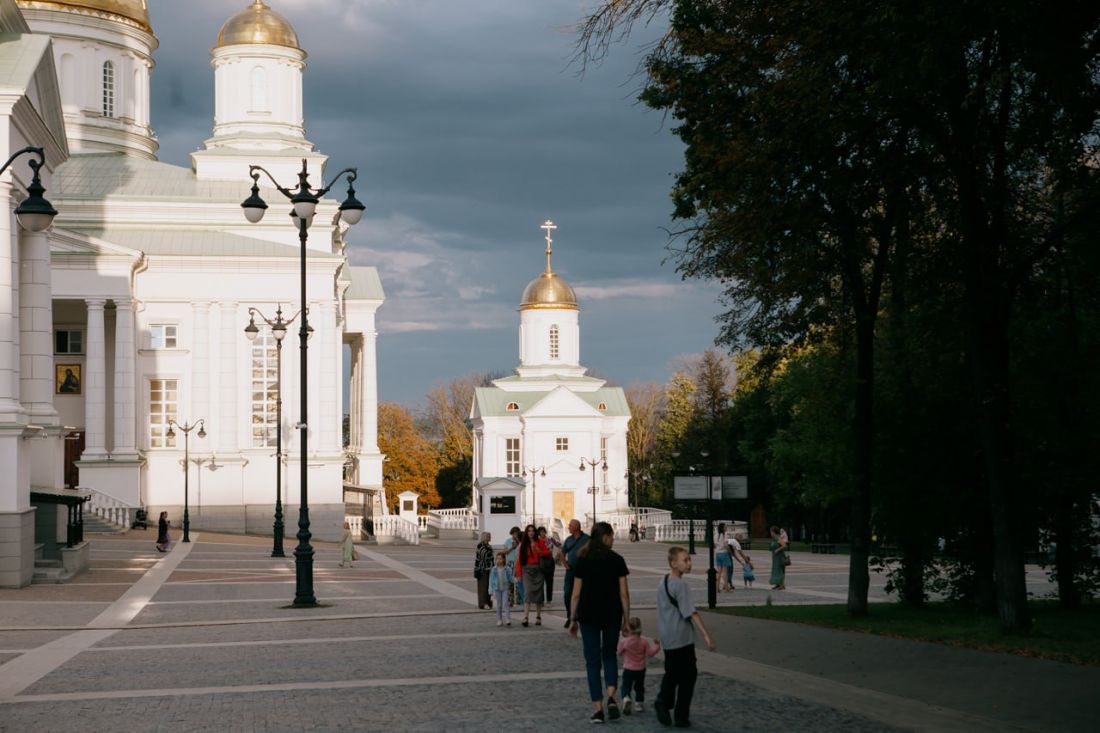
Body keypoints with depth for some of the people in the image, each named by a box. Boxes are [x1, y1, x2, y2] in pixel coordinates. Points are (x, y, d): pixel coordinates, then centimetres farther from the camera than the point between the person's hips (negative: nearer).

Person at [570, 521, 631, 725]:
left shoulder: (582, 561, -3)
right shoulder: (616, 560, -5)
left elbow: (576, 594, -2)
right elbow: (624, 594, -5)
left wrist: (574, 619, 7)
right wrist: (626, 620, 3)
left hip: (588, 615, 0)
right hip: (612, 616, 0)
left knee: (593, 660, 7)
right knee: (609, 655, 19)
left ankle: (598, 708, 4)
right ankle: (611, 697, -1)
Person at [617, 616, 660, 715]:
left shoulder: (624, 642, -14)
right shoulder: (644, 641, -10)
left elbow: (619, 653, -1)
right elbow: (650, 653, -6)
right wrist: (656, 646, 9)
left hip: (628, 669, -2)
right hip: (640, 669, 2)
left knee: (626, 686, 5)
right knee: (639, 686, 18)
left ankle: (626, 698, -22)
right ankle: (638, 704, 21)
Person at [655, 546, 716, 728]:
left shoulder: (663, 582, 9)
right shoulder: (680, 585, -17)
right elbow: (691, 613, -23)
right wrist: (706, 635, -26)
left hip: (667, 639, 8)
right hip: (682, 638, -8)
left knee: (671, 673, 20)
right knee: (688, 675, 2)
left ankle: (663, 702, 2)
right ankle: (682, 716, 4)